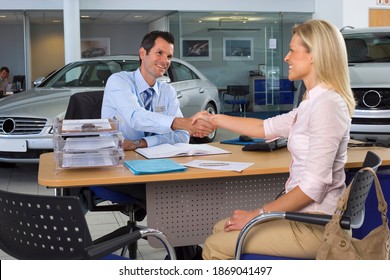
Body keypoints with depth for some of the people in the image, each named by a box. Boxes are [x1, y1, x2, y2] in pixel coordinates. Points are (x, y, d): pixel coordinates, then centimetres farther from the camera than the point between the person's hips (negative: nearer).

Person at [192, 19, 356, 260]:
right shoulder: (314, 102, 9)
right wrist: (214, 119, 24)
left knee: (215, 246, -6)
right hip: (304, 214, 9)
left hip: (314, 225, -9)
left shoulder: (327, 104, -22)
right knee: (221, 229, 15)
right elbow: (266, 128, 21)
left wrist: (257, 214, -17)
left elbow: (314, 184, -25)